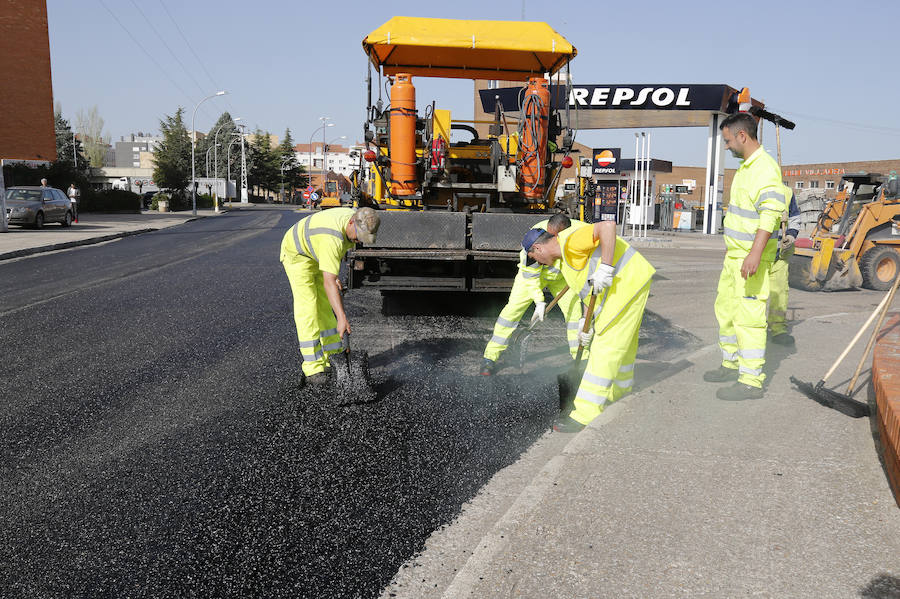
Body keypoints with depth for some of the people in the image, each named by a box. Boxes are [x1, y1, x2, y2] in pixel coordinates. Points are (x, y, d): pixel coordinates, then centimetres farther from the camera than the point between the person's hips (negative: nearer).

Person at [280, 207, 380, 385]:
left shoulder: (356, 218, -14)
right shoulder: (333, 238, -41)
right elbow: (328, 282, -45)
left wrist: (334, 276, 7)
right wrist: (342, 317, -49)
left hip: (316, 254, 9)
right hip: (297, 253, -9)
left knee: (325, 305, 10)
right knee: (307, 307, -15)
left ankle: (332, 356, 19)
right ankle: (313, 368, -14)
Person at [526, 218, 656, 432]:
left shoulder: (569, 239, -14)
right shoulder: (565, 262, 17)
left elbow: (607, 226, -26)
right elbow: (591, 289, 20)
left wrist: (605, 269, -29)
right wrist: (587, 322, 11)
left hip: (628, 283, -10)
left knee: (606, 347, -11)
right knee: (621, 343, 25)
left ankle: (586, 414, -9)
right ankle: (621, 392, 47)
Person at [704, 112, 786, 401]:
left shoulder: (765, 168, -17)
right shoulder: (745, 166, 15)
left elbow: (771, 214, -27)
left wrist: (755, 253, -36)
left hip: (752, 256, -10)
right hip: (736, 253, 11)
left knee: (749, 314, -8)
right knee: (726, 308, 18)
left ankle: (751, 381, -2)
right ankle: (732, 364, 32)